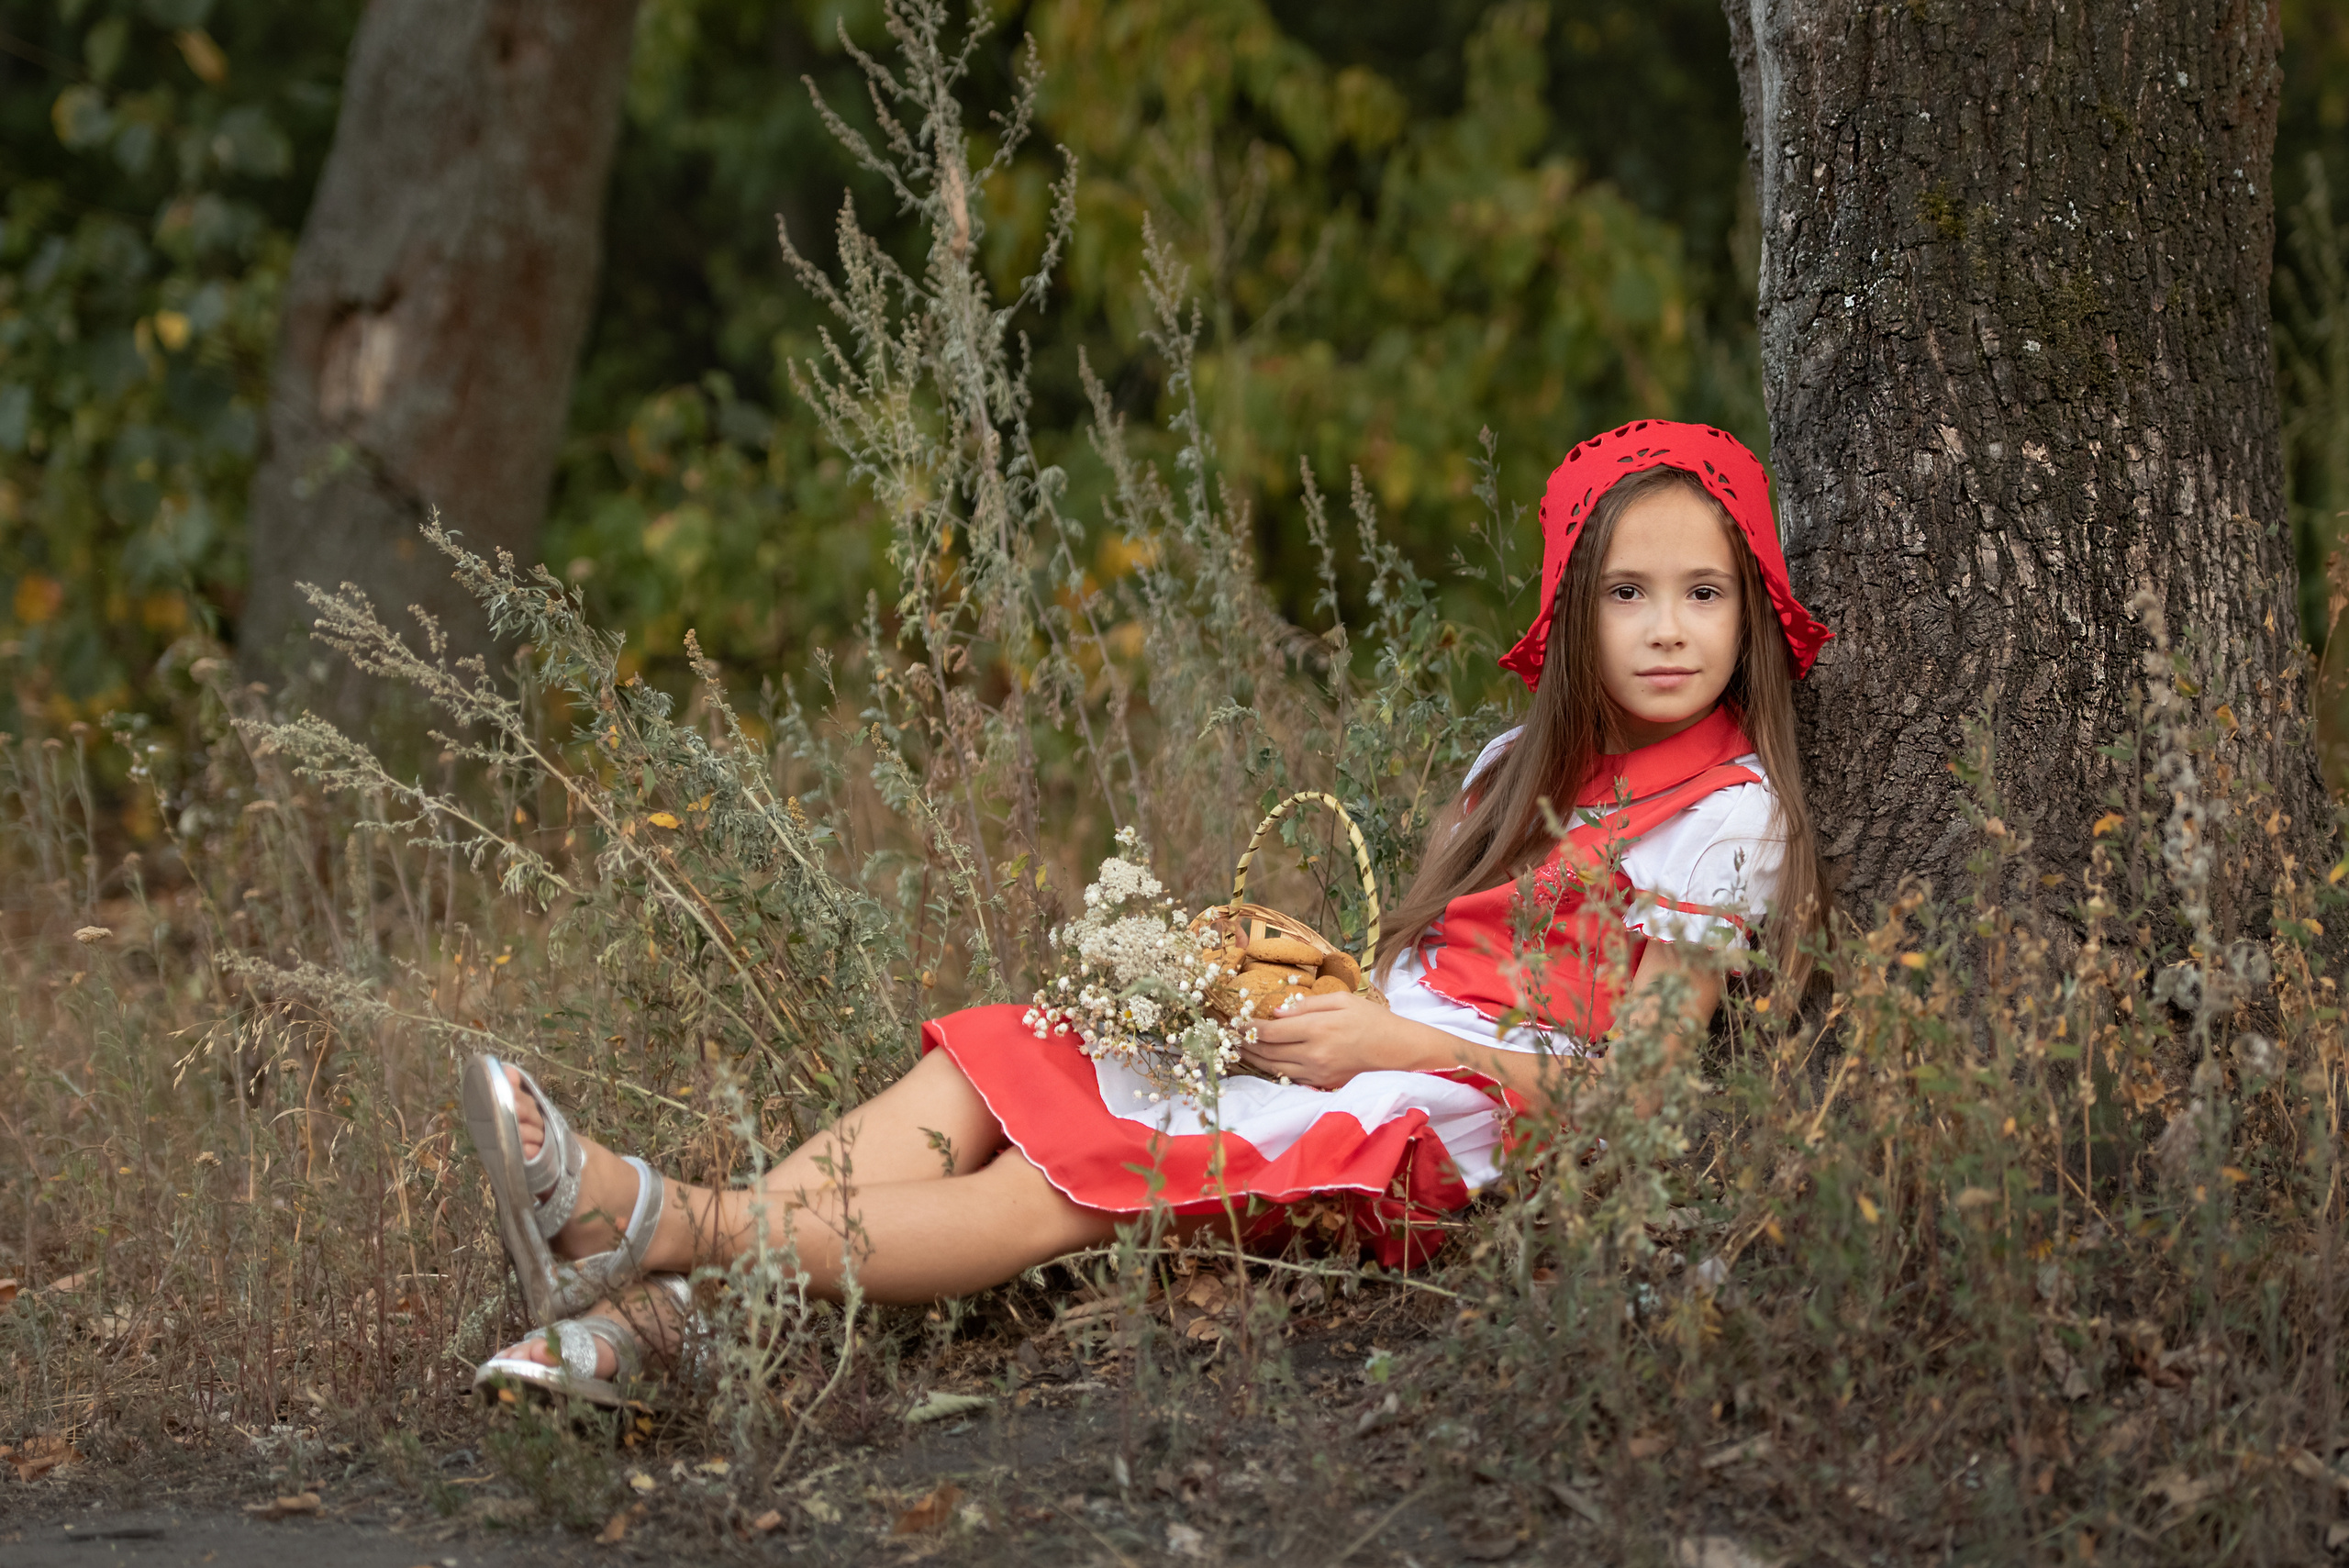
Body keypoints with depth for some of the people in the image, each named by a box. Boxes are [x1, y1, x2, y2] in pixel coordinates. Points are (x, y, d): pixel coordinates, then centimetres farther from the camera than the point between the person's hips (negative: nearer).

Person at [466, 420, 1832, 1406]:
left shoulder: (1729, 815, -2)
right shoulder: (1527, 766, 22)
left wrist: (1395, 1041, -12)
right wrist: (1308, 988, -1)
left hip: (1437, 1125, -8)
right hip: (1352, 1064, 8)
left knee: (1062, 1192, -27)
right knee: (986, 1070, -12)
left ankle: (667, 1227, -39)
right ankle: (643, 1303, -30)